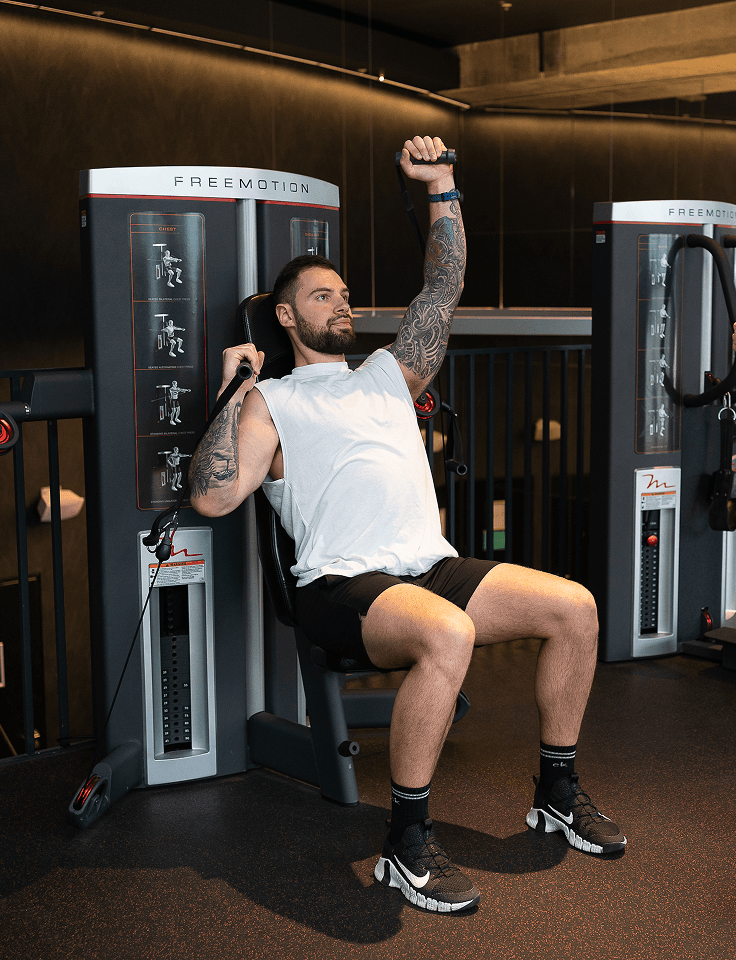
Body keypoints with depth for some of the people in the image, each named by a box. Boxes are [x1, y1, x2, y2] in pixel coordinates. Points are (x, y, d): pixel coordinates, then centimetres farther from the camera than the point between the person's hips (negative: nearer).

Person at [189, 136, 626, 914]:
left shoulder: (389, 375, 25)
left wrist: (441, 188, 15)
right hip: (344, 586, -6)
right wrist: (233, 394, -6)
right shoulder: (271, 405, 9)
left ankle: (557, 794, 6)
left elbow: (444, 287, 22)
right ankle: (407, 847, -23)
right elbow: (212, 497, -5)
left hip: (433, 566, 7)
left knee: (575, 607, -11)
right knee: (448, 636, -38)